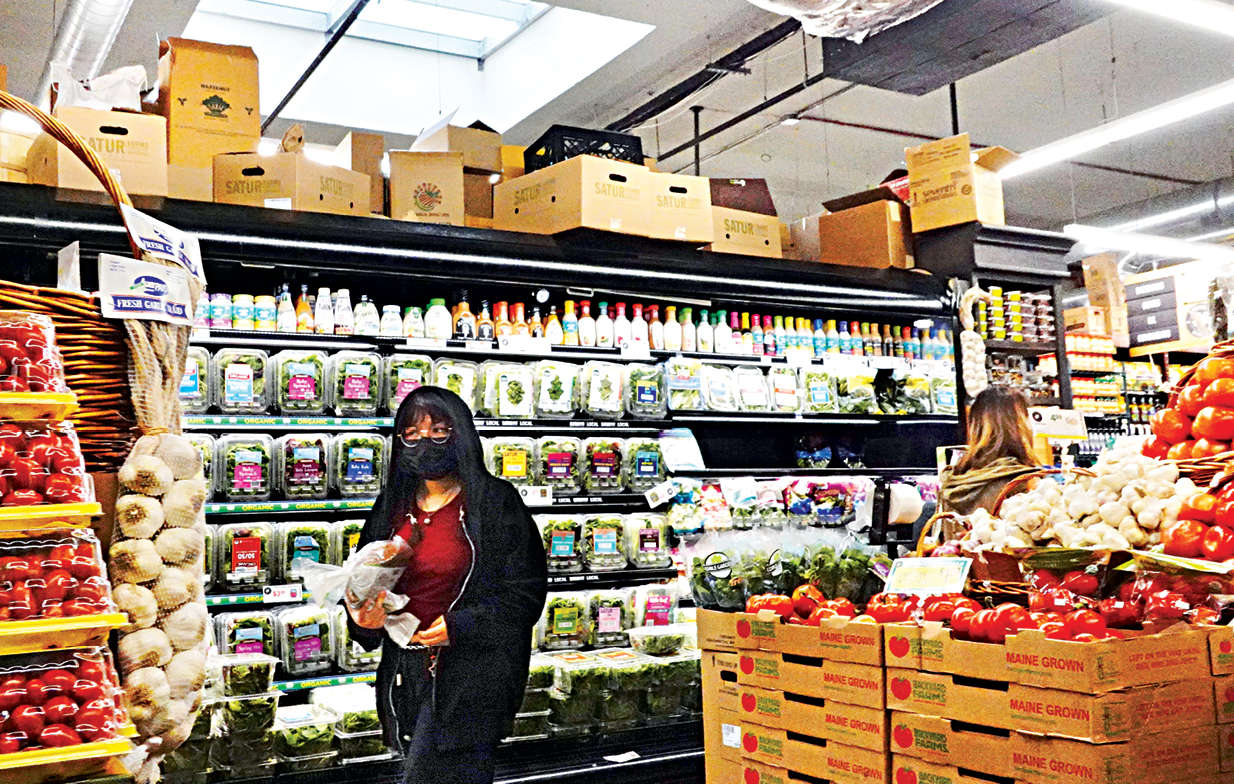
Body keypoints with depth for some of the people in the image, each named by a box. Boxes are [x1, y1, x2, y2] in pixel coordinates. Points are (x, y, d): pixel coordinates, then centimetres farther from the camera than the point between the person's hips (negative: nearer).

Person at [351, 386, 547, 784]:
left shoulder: (495, 502, -7)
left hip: (470, 672, -6)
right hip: (405, 668, 6)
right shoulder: (394, 504, 10)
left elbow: (526, 592, -8)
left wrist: (459, 626, -19)